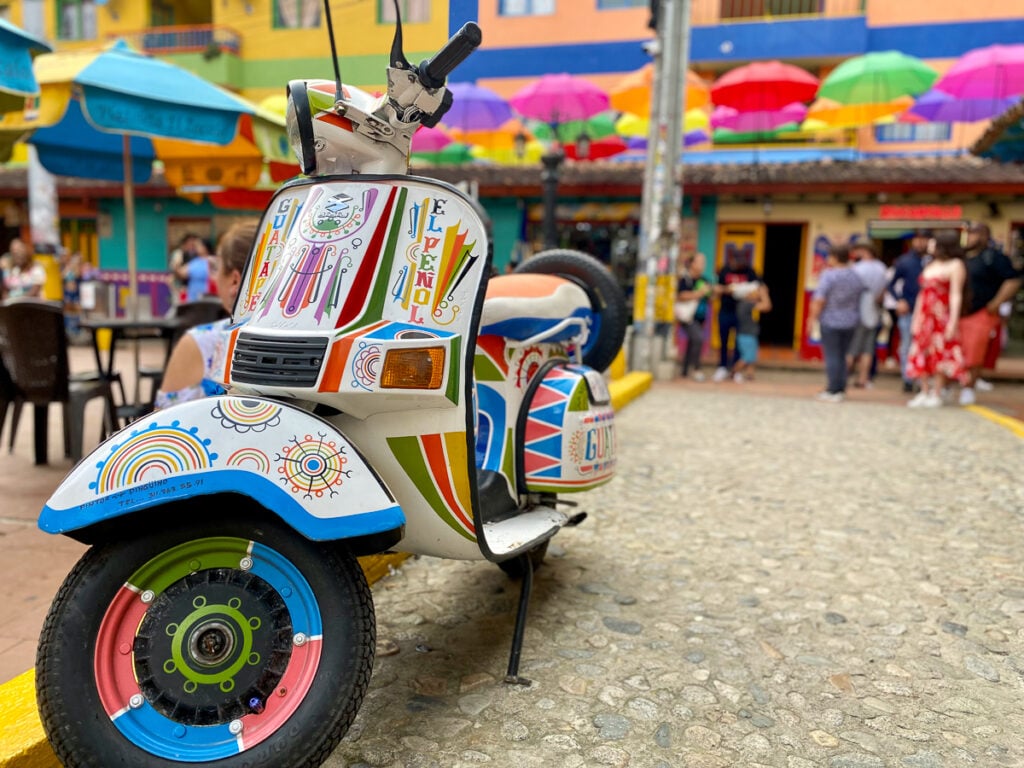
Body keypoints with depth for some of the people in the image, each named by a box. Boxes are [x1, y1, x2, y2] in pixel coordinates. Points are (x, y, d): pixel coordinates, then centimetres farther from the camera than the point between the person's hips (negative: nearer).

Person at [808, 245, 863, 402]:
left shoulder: (828, 275, -13)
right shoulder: (856, 277, 7)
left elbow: (819, 300, -18)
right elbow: (859, 300, 14)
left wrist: (813, 318, -10)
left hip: (830, 321, -6)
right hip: (850, 322, 6)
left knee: (832, 356, -2)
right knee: (842, 356, 13)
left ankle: (833, 391, -3)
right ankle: (841, 390, 15)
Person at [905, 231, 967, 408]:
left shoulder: (955, 265, -5)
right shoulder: (930, 265, 17)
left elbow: (956, 294, -11)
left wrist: (953, 321, -17)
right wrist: (916, 317, 14)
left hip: (941, 315, -7)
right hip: (924, 315, 7)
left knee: (940, 353, -3)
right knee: (922, 355, 5)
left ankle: (937, 394, 2)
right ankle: (924, 392, 12)